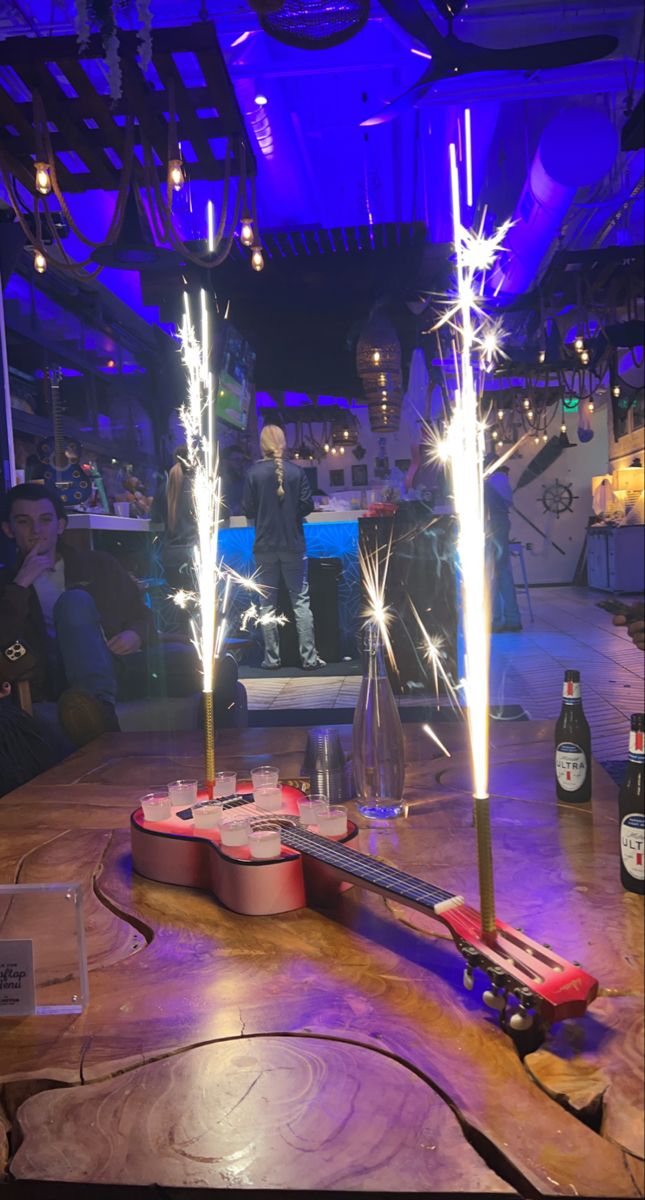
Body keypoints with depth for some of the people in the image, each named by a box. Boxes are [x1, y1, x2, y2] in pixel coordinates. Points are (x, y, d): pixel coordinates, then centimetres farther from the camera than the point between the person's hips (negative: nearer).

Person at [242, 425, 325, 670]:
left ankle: (272, 658, 9)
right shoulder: (296, 472, -4)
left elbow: (248, 511, -3)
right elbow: (307, 506, -3)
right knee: (301, 602, 5)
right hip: (293, 544, 0)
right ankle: (309, 657, 4)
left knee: (267, 605, 8)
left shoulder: (254, 473, -5)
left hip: (264, 547, 0)